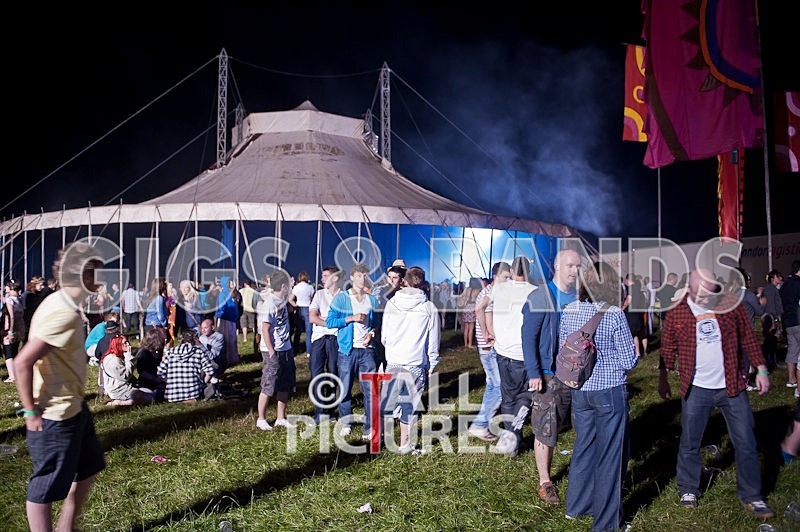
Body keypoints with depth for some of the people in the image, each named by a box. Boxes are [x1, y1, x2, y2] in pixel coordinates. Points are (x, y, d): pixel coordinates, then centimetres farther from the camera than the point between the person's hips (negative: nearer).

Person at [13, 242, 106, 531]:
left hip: (73, 407, 11)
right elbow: (23, 362, -29)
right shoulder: (63, 313, -25)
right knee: (46, 487, 5)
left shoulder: (62, 303, 6)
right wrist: (31, 412, -20)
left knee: (88, 469, 23)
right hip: (54, 416, -10)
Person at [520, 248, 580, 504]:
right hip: (547, 375, -4)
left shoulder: (580, 298, 6)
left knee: (553, 428, 10)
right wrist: (534, 373, -15)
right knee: (545, 431, 3)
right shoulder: (539, 298, -8)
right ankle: (544, 482, 17)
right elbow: (529, 337, -10)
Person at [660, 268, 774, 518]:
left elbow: (748, 338, 4)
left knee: (746, 443, 8)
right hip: (695, 390, -1)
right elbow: (668, 349, 4)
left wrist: (761, 369, 3)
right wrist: (663, 378, 7)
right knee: (689, 444, 9)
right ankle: (688, 490, 28)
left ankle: (751, 496, 25)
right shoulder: (676, 313, -6)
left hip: (732, 387, 1)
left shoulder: (731, 304, -5)